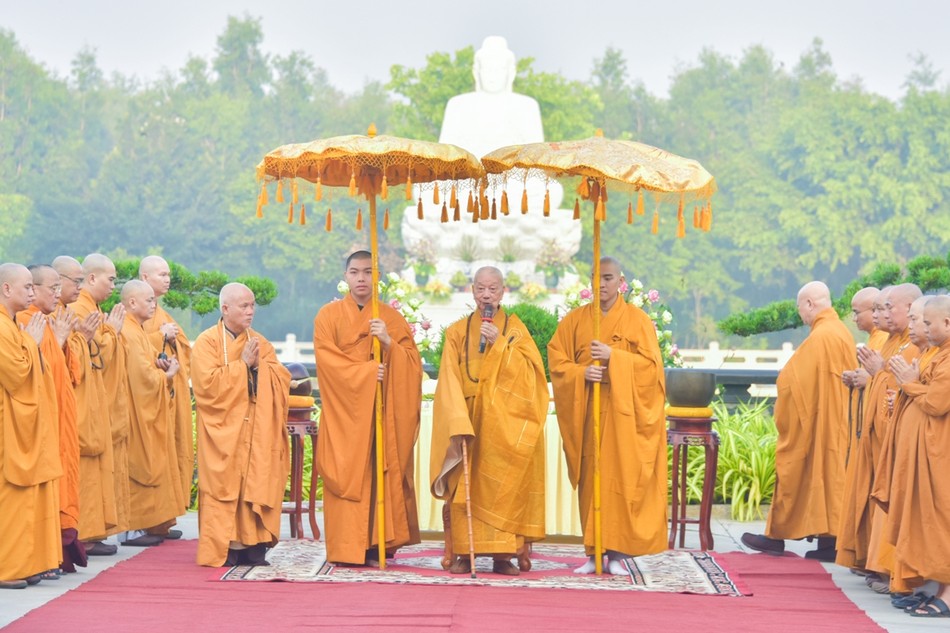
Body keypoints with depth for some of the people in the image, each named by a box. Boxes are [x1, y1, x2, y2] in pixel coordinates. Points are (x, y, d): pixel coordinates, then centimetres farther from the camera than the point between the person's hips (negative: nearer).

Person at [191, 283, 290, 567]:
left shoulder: (260, 342, 16)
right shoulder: (207, 342, 0)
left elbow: (282, 379, 7)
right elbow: (208, 383, -14)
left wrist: (259, 365, -9)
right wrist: (242, 364, -10)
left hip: (258, 433, 4)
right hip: (223, 433, -4)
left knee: (256, 485, -2)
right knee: (225, 487, -7)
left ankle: (252, 544, 3)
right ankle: (222, 548, -4)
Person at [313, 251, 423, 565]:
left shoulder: (392, 318, 12)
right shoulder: (328, 316, 6)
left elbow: (413, 362, 4)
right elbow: (328, 361, -5)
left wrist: (389, 343, -13)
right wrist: (365, 370, -15)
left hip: (383, 411, 2)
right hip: (345, 411, -2)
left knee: (382, 474, -4)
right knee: (348, 477, -7)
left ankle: (377, 545, 0)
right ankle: (347, 549, -5)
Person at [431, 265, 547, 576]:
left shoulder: (516, 329, 8)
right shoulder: (457, 332, 8)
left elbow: (530, 372, -5)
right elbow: (450, 381, -2)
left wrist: (499, 344, -14)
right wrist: (459, 424, -15)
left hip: (505, 425, 0)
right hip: (467, 420, 1)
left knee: (503, 486, -4)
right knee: (467, 486, -4)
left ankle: (504, 554, 0)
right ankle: (465, 552, 0)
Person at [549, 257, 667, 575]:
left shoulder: (637, 319, 3)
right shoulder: (575, 319, 10)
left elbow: (651, 363, -5)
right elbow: (556, 360, 6)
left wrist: (613, 356, -16)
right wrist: (581, 373, -12)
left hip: (622, 412, -2)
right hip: (586, 410, 2)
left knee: (621, 477, -6)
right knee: (590, 478, 0)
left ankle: (616, 553, -1)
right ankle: (593, 552, 5)